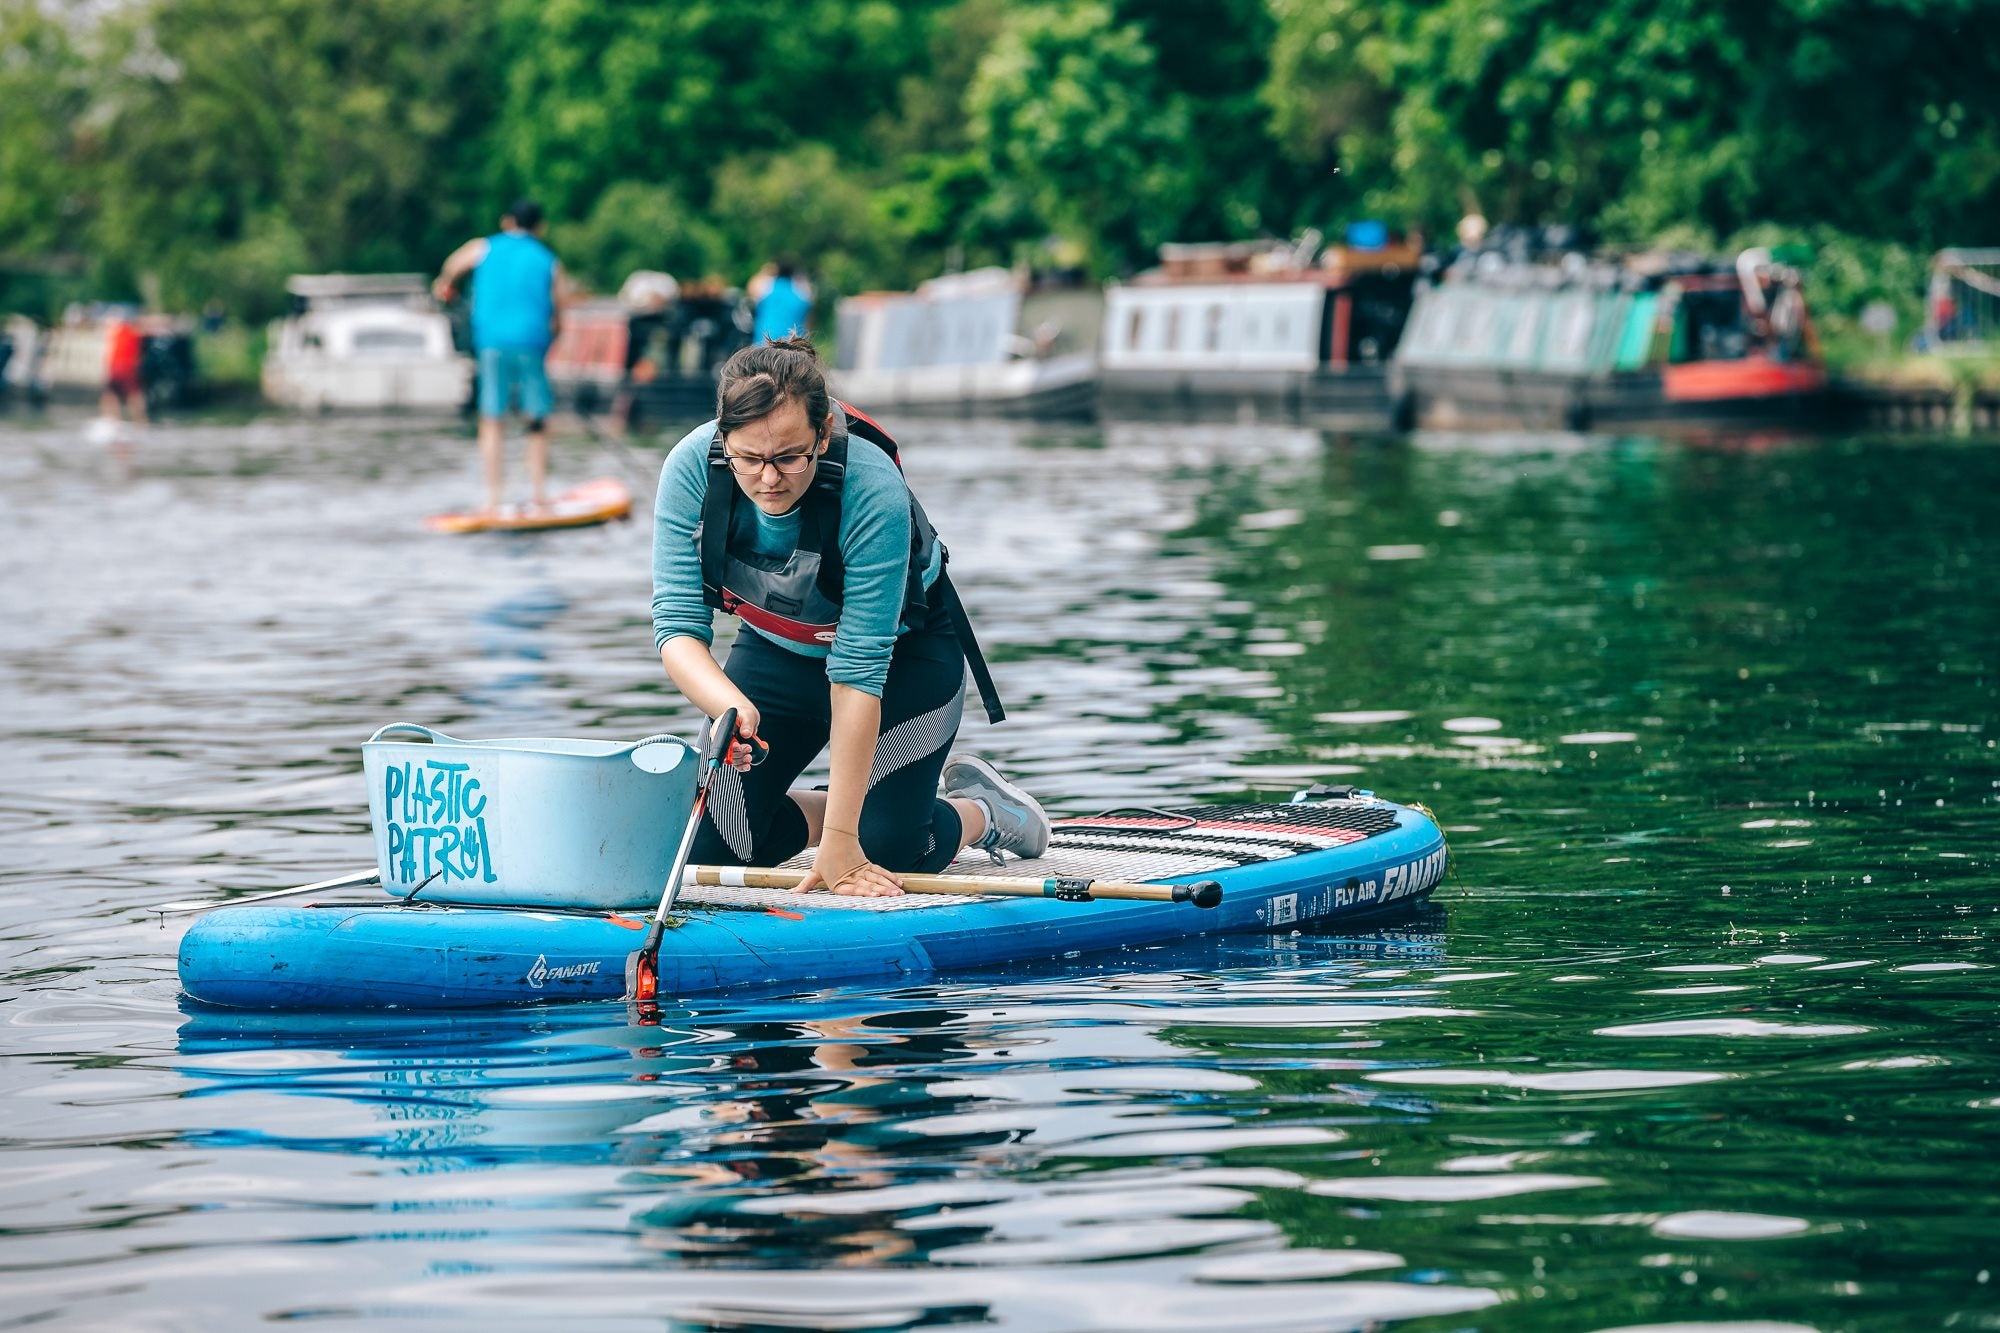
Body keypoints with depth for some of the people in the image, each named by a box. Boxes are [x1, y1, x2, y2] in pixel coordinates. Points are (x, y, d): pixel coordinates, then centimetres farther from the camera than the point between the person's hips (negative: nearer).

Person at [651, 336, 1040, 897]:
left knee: (880, 859, -9)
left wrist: (839, 842, -36)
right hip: (776, 655, 4)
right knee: (710, 847, -3)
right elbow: (677, 625, -28)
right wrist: (731, 706, -51)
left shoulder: (873, 490, -37)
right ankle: (845, 808, 26)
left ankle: (983, 809, 24)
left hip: (904, 657, -4)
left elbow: (858, 668, -36)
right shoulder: (692, 468, -28)